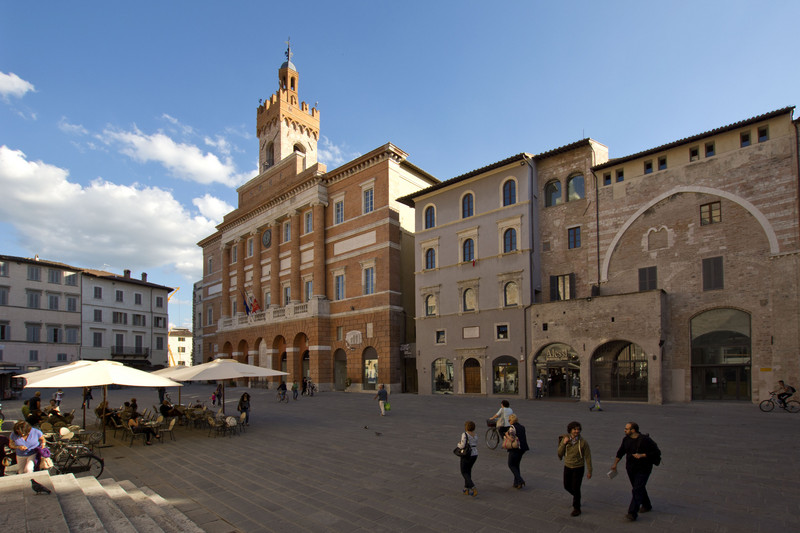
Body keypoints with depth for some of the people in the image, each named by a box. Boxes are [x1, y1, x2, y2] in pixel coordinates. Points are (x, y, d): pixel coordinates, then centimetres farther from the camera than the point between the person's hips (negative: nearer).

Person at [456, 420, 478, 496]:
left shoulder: (465, 434, -15)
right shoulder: (476, 434, 5)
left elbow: (462, 446, -18)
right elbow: (476, 445, 11)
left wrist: (459, 444, 2)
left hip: (466, 456, -6)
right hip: (475, 455, 6)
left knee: (464, 472, 8)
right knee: (468, 470, 23)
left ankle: (473, 488, -7)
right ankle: (466, 488, 23)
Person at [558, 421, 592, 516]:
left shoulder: (583, 442, -16)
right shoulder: (565, 439, -8)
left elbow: (588, 457, -9)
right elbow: (560, 453, -7)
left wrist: (589, 471, -6)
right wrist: (564, 443, -23)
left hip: (578, 468, -4)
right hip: (567, 467, 4)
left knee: (576, 488, -3)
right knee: (567, 486, 15)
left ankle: (576, 508, 17)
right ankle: (577, 496, 47)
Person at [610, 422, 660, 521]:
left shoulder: (645, 440, -19)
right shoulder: (626, 439, 0)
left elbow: (657, 452, -16)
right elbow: (620, 452, 12)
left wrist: (642, 455, -25)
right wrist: (615, 464, 15)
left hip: (643, 469, -6)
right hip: (630, 468, 6)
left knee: (637, 490, -10)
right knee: (639, 488, 20)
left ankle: (632, 513, -10)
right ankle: (646, 505, 42)